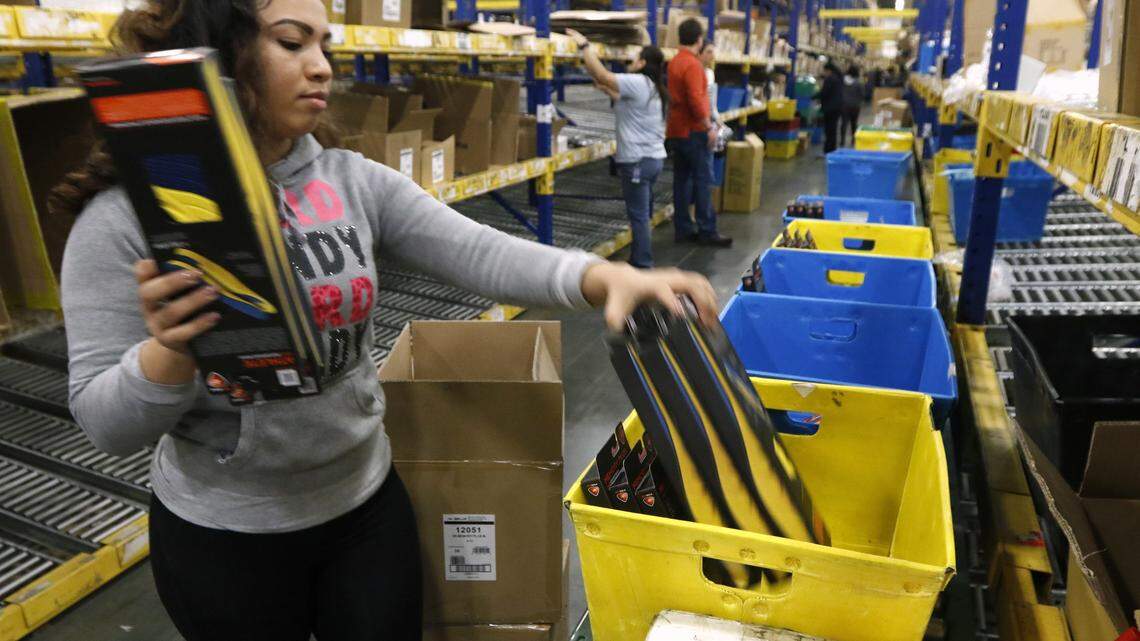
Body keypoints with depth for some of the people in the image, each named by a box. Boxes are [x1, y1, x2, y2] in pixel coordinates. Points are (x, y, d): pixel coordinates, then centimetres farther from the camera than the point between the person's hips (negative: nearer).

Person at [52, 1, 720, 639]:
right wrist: (170, 350, -34)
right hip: (220, 538, -2)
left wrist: (602, 276, -34)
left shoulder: (356, 182, -6)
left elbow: (479, 252, -17)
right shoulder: (125, 217, -15)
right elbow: (108, 426, -14)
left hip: (367, 501, 3)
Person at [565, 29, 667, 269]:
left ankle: (642, 265, -2)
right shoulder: (652, 88, 16)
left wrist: (584, 45, -7)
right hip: (653, 157, 10)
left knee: (639, 216, -6)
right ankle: (641, 260, 23)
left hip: (638, 160, -10)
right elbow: (616, 95, 21)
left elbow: (602, 75, -17)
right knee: (642, 214, 15)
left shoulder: (638, 83, -13)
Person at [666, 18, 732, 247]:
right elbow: (696, 100, -21)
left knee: (681, 179, 9)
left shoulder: (674, 62, 11)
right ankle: (707, 231, -2)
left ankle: (682, 229, 12)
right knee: (702, 180, -4)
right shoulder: (692, 64, -15)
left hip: (676, 131, 8)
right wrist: (709, 127, -17)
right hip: (694, 131, -8)